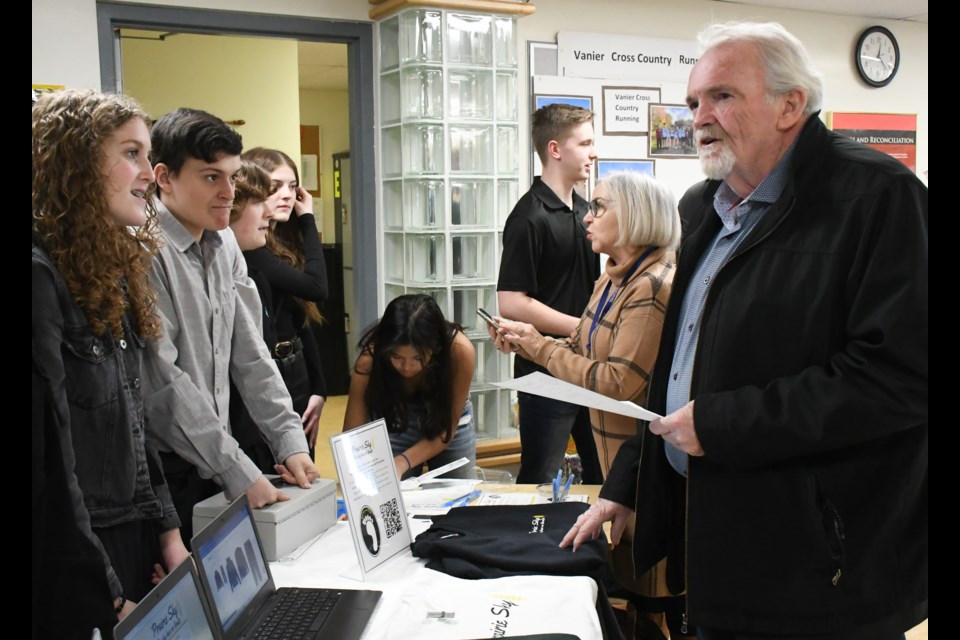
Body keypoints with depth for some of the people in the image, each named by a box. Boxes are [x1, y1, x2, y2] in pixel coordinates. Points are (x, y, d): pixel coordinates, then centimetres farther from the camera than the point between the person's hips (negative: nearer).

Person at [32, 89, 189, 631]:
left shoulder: (113, 268, 8)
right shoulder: (44, 276, -18)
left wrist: (168, 529, 7)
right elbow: (49, 457, -20)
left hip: (134, 540, 8)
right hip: (69, 561, -8)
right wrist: (109, 600, -17)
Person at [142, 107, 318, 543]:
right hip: (163, 472, -7)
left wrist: (290, 441, 0)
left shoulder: (224, 243, 8)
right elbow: (164, 382, -21)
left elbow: (249, 354, 8)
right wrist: (239, 473, -20)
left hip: (214, 466, 7)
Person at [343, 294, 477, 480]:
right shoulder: (370, 360, -34)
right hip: (399, 424, 0)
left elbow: (446, 430, -24)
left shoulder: (460, 351, -36)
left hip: (449, 420, 1)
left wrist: (402, 462, -38)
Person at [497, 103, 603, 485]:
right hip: (546, 370, -8)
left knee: (602, 470, 18)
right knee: (540, 482, 4)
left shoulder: (582, 209, 12)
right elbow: (511, 303, -20)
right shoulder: (531, 217, -15)